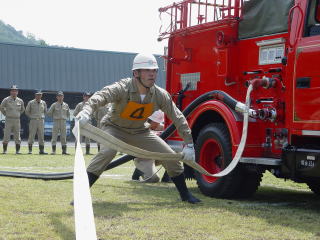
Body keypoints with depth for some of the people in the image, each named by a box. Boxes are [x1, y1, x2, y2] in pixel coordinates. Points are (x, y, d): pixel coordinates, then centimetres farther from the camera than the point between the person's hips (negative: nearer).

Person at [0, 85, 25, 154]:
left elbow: (22, 109, 23)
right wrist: (6, 114, 6)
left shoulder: (20, 101, 6)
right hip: (8, 120, -3)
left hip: (17, 120, 3)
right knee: (6, 136, -4)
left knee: (17, 136, 3)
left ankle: (18, 150, 7)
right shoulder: (6, 100, -3)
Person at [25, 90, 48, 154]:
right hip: (33, 121, -3)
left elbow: (45, 111, 22)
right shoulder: (31, 103, -1)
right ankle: (30, 150, 0)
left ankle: (41, 150, 6)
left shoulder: (43, 103, 8)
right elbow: (27, 112, 8)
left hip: (41, 121, 3)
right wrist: (32, 117, 5)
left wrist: (42, 117, 12)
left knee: (41, 136, 3)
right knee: (31, 136, -4)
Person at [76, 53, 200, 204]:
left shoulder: (160, 95, -16)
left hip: (139, 132, 4)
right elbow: (100, 96, -46)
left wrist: (189, 144, -12)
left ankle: (185, 194, 19)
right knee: (107, 152, -34)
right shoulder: (122, 88, -28)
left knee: (171, 156, -3)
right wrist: (86, 111, -68)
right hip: (115, 129, -4)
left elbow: (178, 118, -10)